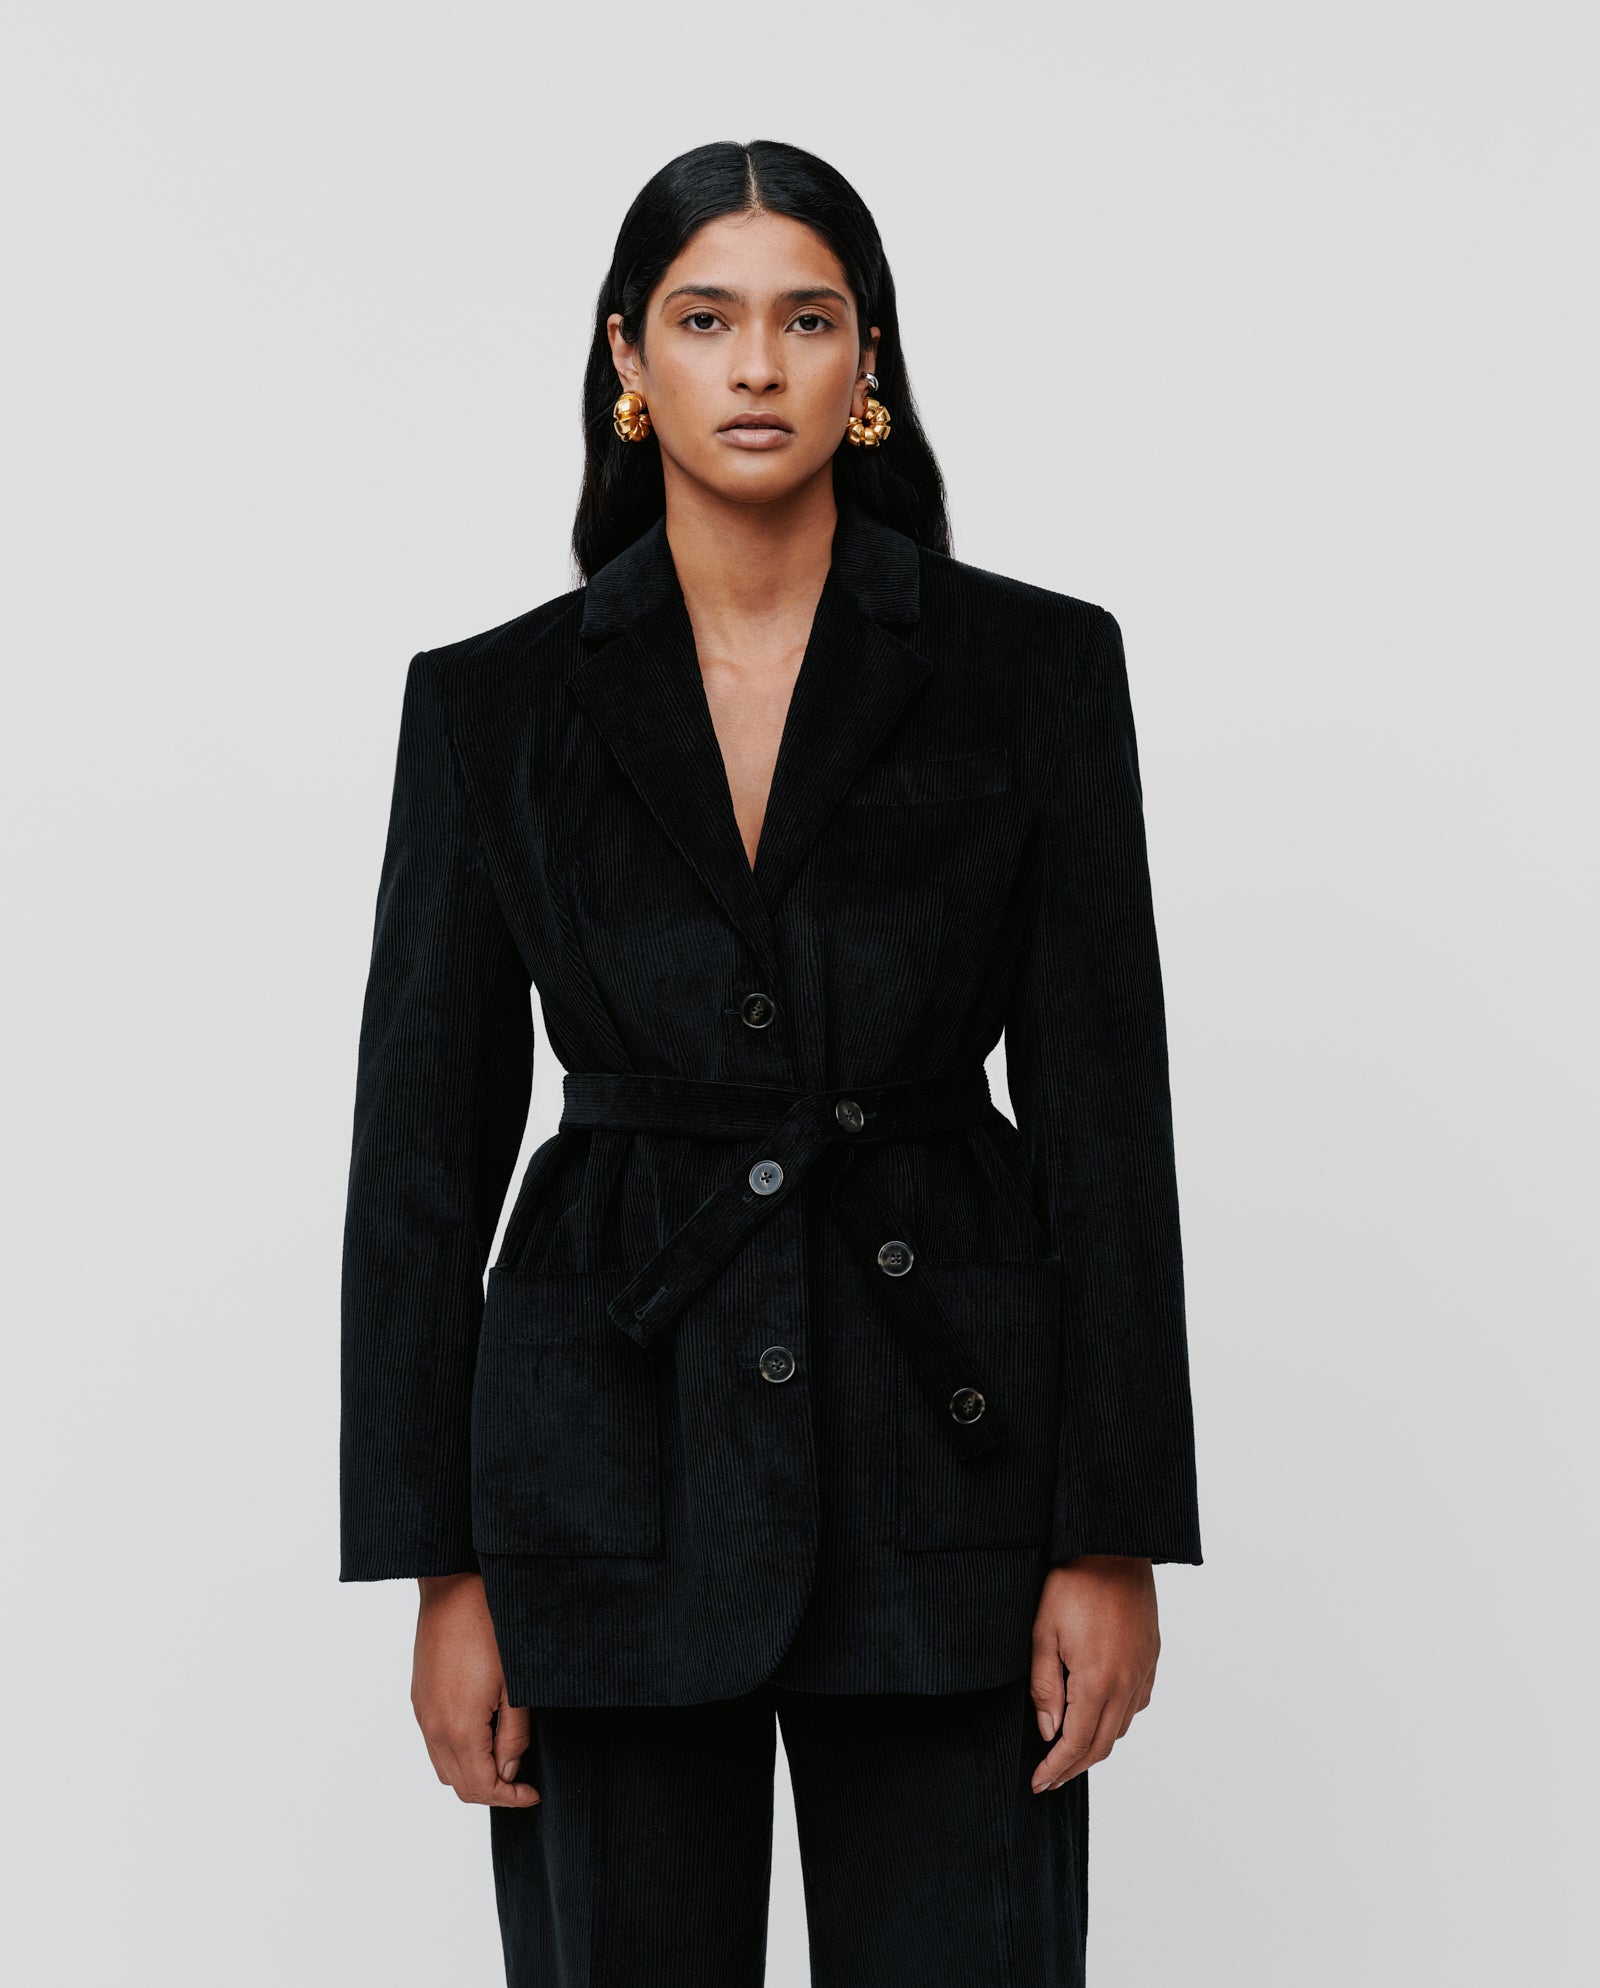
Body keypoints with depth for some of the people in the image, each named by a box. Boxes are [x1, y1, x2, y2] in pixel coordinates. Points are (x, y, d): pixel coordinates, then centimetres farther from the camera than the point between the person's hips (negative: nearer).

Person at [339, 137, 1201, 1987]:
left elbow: (1106, 1116, -1)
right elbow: (421, 1152, 2)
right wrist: (444, 1569, -2)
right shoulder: (497, 706, 2)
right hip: (618, 1467, 1)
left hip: (947, 1439, 0)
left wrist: (1119, 1539, -5)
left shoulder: (1035, 668, 0)